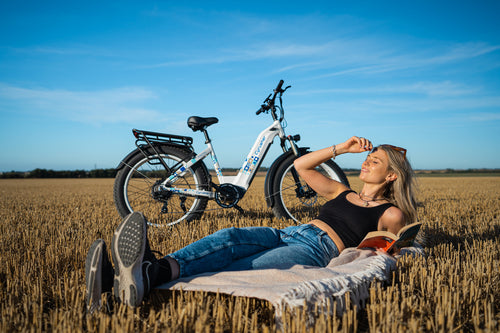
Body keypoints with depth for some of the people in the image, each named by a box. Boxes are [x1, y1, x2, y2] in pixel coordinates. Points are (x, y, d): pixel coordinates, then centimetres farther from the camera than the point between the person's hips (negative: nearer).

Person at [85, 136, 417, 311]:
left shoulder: (390, 213, 17)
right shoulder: (342, 192, 29)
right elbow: (301, 165, 27)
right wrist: (341, 148, 24)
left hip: (318, 248, -4)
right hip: (289, 233, 5)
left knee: (245, 267, -33)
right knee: (231, 237, -27)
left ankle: (153, 274, -56)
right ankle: (121, 276, -43)